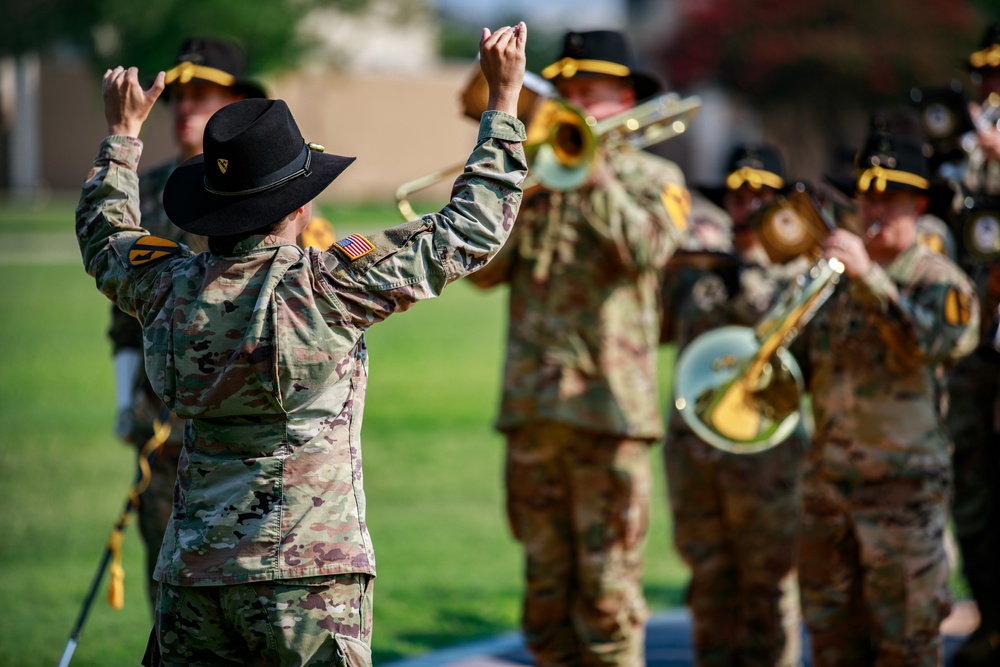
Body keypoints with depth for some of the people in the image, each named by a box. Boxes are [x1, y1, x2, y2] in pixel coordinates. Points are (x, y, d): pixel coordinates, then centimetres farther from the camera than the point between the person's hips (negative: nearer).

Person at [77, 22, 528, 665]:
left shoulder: (170, 285, 4)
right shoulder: (328, 286, -10)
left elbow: (104, 239, 29)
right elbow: (471, 232, -2)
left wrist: (123, 131, 43)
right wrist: (504, 100, 7)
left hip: (191, 572, 5)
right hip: (308, 575, -5)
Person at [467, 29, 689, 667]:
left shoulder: (653, 177, 7)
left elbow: (647, 252, -13)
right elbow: (484, 269, 4)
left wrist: (596, 173, -14)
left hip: (610, 402, -4)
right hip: (532, 402, 4)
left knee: (608, 585, -6)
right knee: (546, 583, 8)